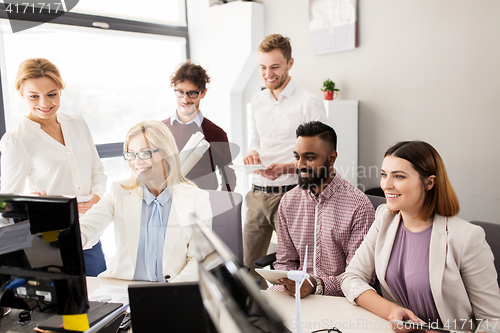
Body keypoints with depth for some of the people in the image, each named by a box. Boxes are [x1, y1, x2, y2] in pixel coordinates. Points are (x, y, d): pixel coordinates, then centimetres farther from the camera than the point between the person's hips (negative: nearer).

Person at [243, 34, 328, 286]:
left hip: (289, 193, -6)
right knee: (248, 265, 12)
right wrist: (252, 153, -1)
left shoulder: (309, 103, -8)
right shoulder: (258, 101, 13)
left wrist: (285, 167, -24)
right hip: (258, 193, 6)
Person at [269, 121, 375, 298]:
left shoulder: (359, 205, -9)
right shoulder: (288, 201, 6)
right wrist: (289, 281, -10)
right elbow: (284, 260, 11)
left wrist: (317, 285, -23)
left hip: (338, 295, -4)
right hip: (296, 290, 4)